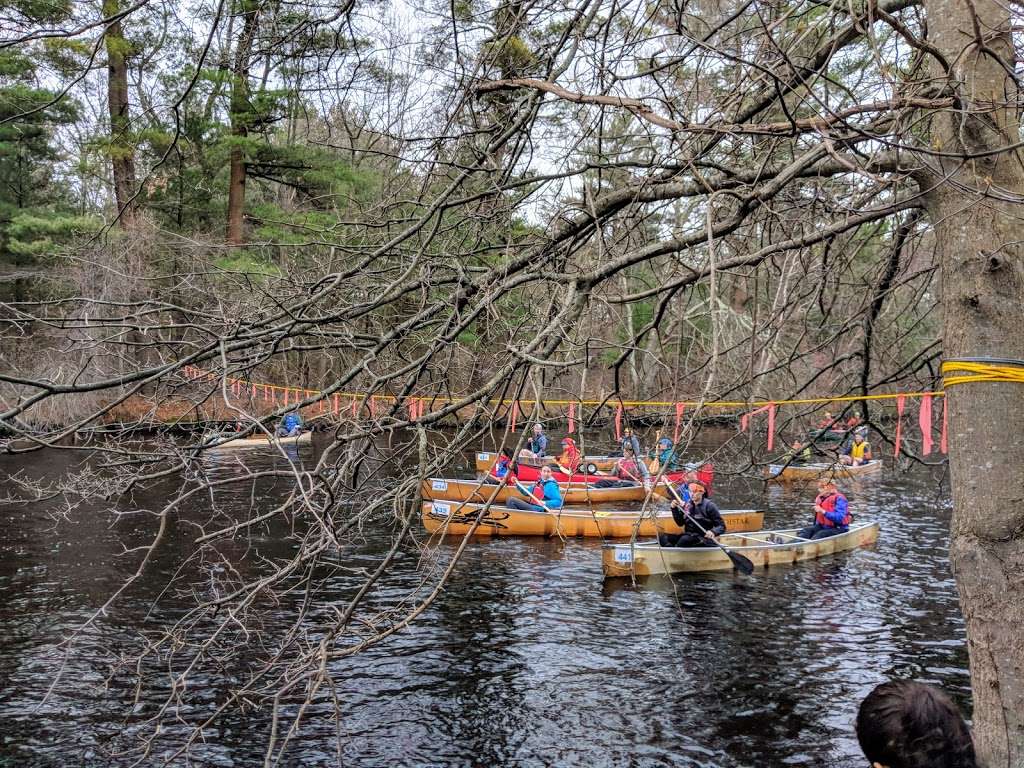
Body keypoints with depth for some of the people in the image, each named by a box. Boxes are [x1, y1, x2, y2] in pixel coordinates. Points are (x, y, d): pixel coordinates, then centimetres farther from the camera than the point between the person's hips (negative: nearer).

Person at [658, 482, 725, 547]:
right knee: (662, 537, -14)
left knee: (685, 539, -37)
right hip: (688, 535, 6)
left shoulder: (709, 505, -6)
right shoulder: (686, 505, 8)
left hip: (703, 540, -6)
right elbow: (680, 523, 14)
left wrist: (713, 532, -29)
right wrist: (674, 509, 0)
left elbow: (722, 526, -7)